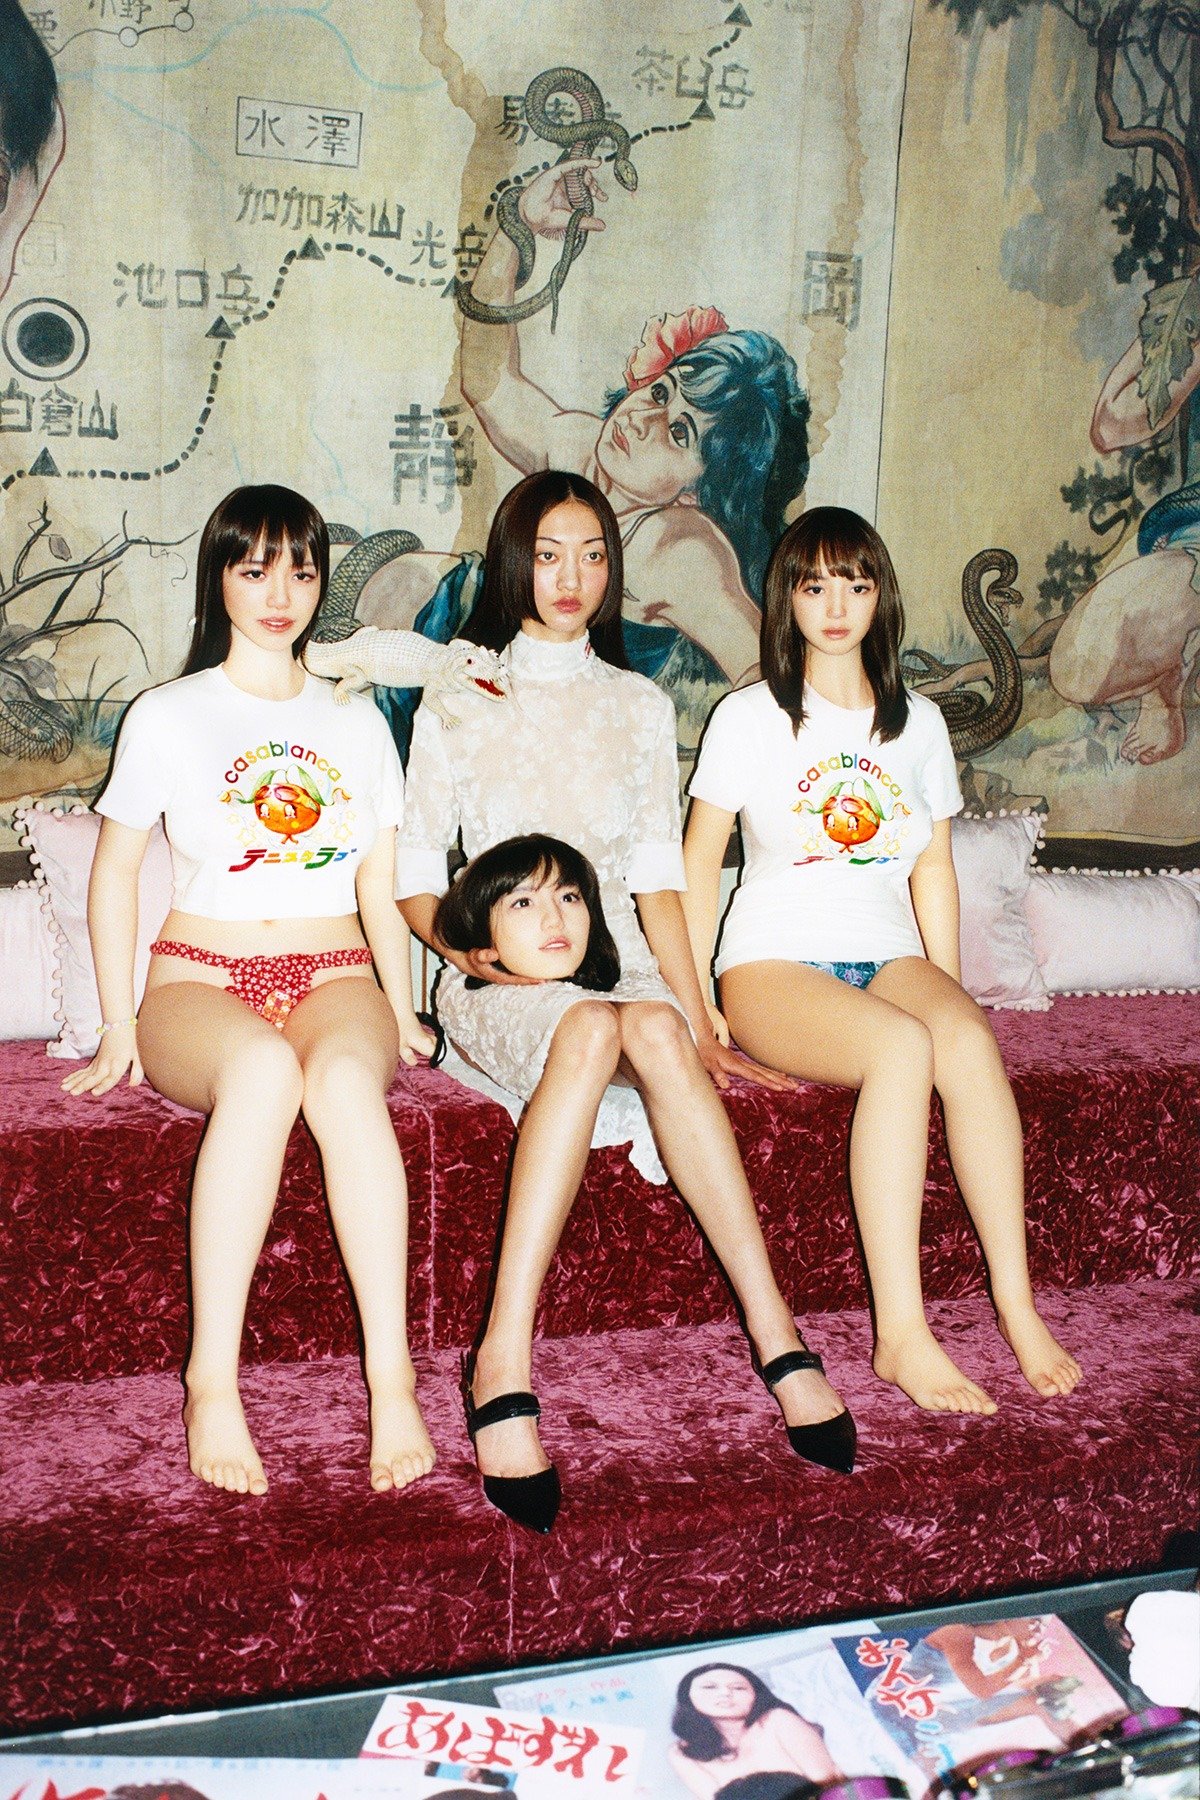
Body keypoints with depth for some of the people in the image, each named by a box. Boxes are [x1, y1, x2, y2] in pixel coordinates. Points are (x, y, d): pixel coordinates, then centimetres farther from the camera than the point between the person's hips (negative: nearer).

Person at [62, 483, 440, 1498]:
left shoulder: (356, 721, 17)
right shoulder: (169, 716, 9)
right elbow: (115, 870, 12)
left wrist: (400, 1010, 5)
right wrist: (117, 1025, 2)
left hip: (335, 977, 2)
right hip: (201, 979, -1)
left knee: (343, 1074, -37)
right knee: (264, 1070, -39)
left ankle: (393, 1381, -39)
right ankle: (213, 1379, -36)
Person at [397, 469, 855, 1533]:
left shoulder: (641, 707, 19)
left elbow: (657, 877, 12)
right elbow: (416, 876, 9)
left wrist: (697, 1018, -1)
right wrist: (467, 949, -13)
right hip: (496, 982, -2)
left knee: (656, 1029, -36)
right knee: (590, 1030, -38)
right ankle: (507, 1362, -43)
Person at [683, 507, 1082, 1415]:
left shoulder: (919, 721, 15)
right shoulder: (749, 717, 4)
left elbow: (933, 868, 16)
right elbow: (701, 855, 4)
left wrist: (948, 990, 5)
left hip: (889, 956, 4)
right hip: (774, 964, -3)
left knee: (967, 1037, -32)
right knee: (902, 1047, -35)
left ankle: (1016, 1304, -29)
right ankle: (902, 1333, -33)